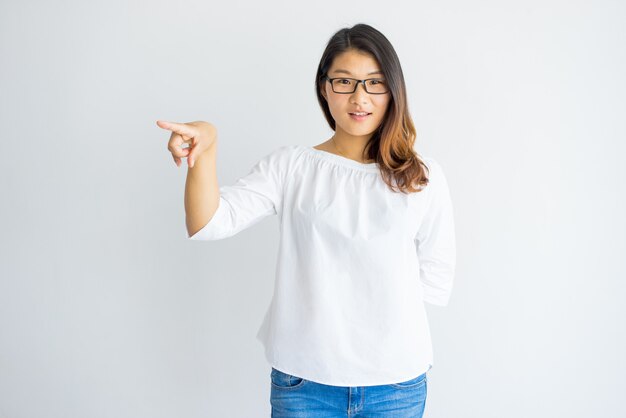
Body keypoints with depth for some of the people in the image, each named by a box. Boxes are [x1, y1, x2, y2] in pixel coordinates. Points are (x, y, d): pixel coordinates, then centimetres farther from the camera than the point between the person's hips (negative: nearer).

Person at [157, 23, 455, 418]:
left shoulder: (423, 176, -1)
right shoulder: (289, 166, -1)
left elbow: (436, 281, 1)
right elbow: (210, 224, -13)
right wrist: (206, 148, -29)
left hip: (397, 382, 1)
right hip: (303, 379, 0)